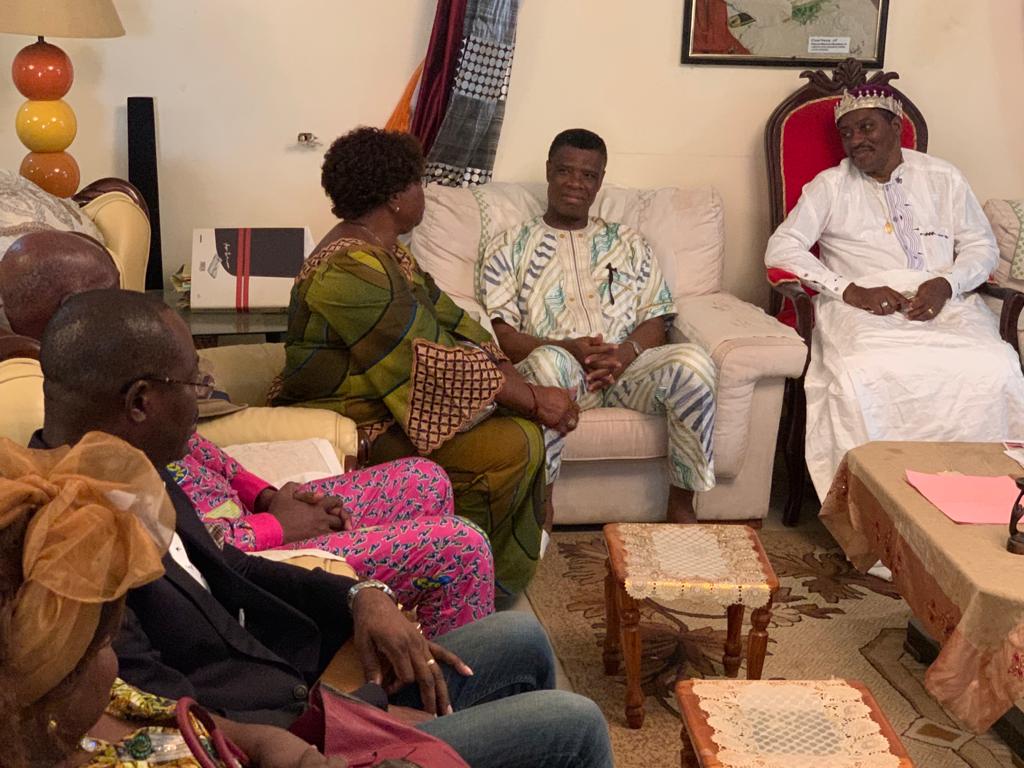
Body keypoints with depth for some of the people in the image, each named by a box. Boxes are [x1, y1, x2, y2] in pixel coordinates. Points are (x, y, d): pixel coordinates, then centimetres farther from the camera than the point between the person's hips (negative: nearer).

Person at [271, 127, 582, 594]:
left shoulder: (382, 250, 10)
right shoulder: (349, 269, -23)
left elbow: (449, 321, 5)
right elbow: (429, 361, -25)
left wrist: (515, 379, -9)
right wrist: (532, 400, -20)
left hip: (392, 404, 10)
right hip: (357, 429, -10)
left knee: (525, 430, 0)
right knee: (512, 446, -20)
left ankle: (505, 570, 12)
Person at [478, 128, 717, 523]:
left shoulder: (628, 243, 23)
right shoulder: (510, 246, 15)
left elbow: (656, 321, 13)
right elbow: (500, 334, 2)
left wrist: (625, 352, -11)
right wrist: (568, 349, -16)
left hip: (625, 368, 3)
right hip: (556, 367, -2)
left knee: (694, 362, -29)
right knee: (548, 362, -40)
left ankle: (681, 508, -17)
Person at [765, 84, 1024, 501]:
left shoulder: (943, 178, 18)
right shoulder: (830, 186, 12)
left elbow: (982, 246, 17)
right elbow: (780, 248, 1)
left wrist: (945, 284, -6)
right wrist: (850, 291, -12)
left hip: (942, 303, 2)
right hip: (863, 308, -2)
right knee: (864, 374, -38)